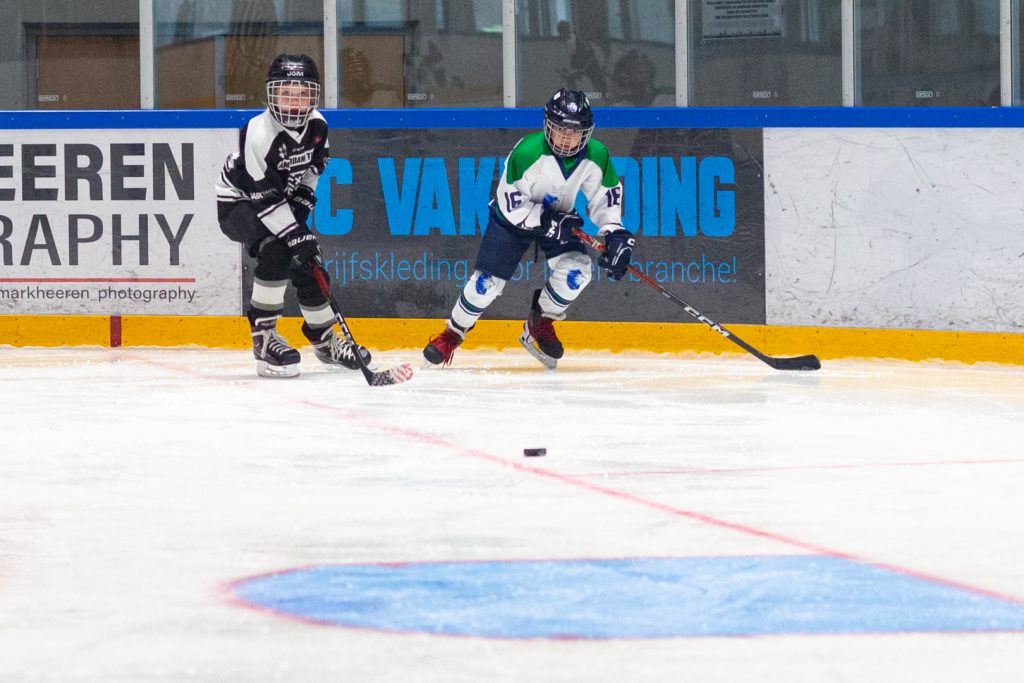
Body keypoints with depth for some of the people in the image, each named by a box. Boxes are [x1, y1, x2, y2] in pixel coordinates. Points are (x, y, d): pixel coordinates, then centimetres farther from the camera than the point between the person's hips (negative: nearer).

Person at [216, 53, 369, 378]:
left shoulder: (317, 125, -10)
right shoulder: (259, 134, -32)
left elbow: (312, 165, 11)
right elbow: (265, 198, -33)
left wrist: (303, 199, -3)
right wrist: (295, 235, -35)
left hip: (281, 201, 7)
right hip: (238, 202, -7)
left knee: (310, 265, 5)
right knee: (276, 251, -31)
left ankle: (324, 340, 26)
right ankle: (263, 335, -25)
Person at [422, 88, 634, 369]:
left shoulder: (596, 157, -21)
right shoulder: (527, 152, -33)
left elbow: (606, 197, -6)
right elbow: (510, 202, -25)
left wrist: (615, 234, -20)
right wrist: (546, 221, -33)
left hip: (559, 218, 3)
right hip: (514, 216, -3)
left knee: (576, 271, -19)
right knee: (487, 281, -9)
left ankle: (540, 324, 7)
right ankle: (452, 334, 15)